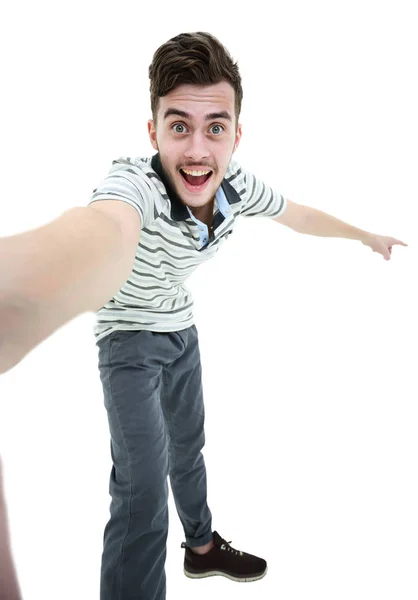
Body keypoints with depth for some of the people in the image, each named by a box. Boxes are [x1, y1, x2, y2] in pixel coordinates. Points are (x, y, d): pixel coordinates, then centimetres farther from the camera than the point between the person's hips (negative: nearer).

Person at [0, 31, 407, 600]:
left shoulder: (238, 184, -18)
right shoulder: (134, 181, -38)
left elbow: (299, 215, 4)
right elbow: (104, 230, -65)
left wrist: (368, 235, 19)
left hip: (181, 328, 6)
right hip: (130, 336, -6)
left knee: (188, 443, 22)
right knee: (143, 487, -13)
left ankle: (202, 546, 47)